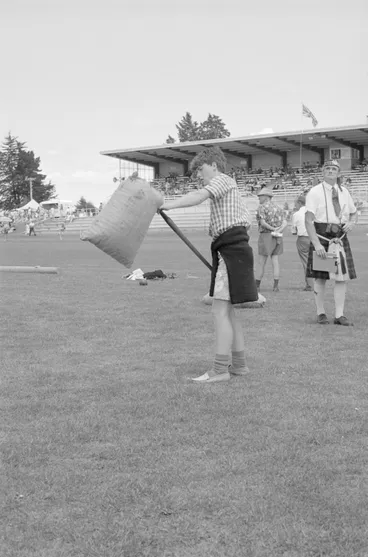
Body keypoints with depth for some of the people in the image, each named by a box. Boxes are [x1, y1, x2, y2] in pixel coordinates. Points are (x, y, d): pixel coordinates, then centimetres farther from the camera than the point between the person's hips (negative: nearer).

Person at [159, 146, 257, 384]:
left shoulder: (223, 180, -5)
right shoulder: (230, 187, 26)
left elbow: (200, 195, -25)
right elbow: (247, 220, 26)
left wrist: (169, 204, -33)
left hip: (230, 249, -10)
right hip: (235, 249, 10)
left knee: (221, 310, -11)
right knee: (228, 310, 13)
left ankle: (220, 369, -11)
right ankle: (239, 363, 18)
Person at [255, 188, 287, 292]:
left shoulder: (262, 207, -6)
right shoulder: (277, 208, 15)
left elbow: (262, 222, -18)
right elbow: (284, 223, 3)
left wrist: (273, 229, -7)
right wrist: (279, 230, -12)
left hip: (266, 235, -6)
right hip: (277, 237, 6)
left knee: (261, 262, 1)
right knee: (275, 261, 4)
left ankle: (257, 285, 8)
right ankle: (276, 286, -2)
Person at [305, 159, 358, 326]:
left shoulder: (344, 192, 9)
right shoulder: (315, 192, -7)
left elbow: (353, 213, 24)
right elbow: (308, 221, -13)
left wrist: (351, 222, -1)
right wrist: (317, 244, -21)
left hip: (340, 238, 4)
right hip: (321, 237, -4)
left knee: (342, 276, 1)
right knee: (320, 278, 2)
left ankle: (339, 315, 6)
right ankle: (321, 313, 16)